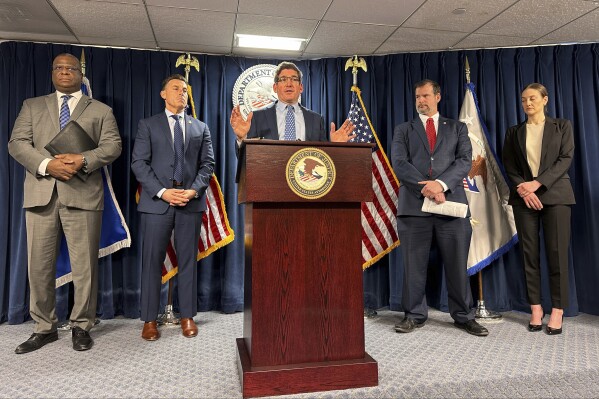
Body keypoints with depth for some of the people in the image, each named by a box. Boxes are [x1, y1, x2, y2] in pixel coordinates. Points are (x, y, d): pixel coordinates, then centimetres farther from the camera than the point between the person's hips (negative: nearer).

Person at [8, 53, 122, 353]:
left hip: (83, 194, -2)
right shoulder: (32, 106, 18)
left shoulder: (101, 110, 14)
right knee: (39, 265, 6)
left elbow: (112, 145, 2)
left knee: (84, 265, 0)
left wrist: (83, 160, -16)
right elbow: (17, 143, 7)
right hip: (41, 193, 2)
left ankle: (81, 326, 15)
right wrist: (47, 165, -12)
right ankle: (44, 328, 19)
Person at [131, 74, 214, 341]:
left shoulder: (201, 127, 15)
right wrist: (162, 192, -12)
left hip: (191, 202, 2)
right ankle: (150, 320, 13)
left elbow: (207, 164, 8)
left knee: (188, 261, 6)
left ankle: (187, 317, 16)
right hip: (157, 202, -1)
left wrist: (194, 191, -9)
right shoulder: (148, 125, 9)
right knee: (152, 261, 2)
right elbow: (139, 163, 0)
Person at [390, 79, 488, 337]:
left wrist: (441, 184, -15)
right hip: (414, 205, 0)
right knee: (413, 265, 4)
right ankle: (414, 315, 17)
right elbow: (399, 163, 0)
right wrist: (426, 187, -12)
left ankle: (464, 316, 19)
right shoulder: (403, 130, 15)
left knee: (457, 264, 6)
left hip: (451, 202, 0)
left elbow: (465, 160, 2)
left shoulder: (457, 128, 17)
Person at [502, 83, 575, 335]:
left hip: (555, 195, -1)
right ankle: (535, 308, 8)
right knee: (529, 253, 1)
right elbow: (509, 165, 7)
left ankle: (557, 311, 3)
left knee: (557, 253, -5)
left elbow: (566, 158, -1)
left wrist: (538, 183, -14)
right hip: (524, 197, 2)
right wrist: (523, 189, -10)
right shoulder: (514, 132, 15)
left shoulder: (562, 126, 11)